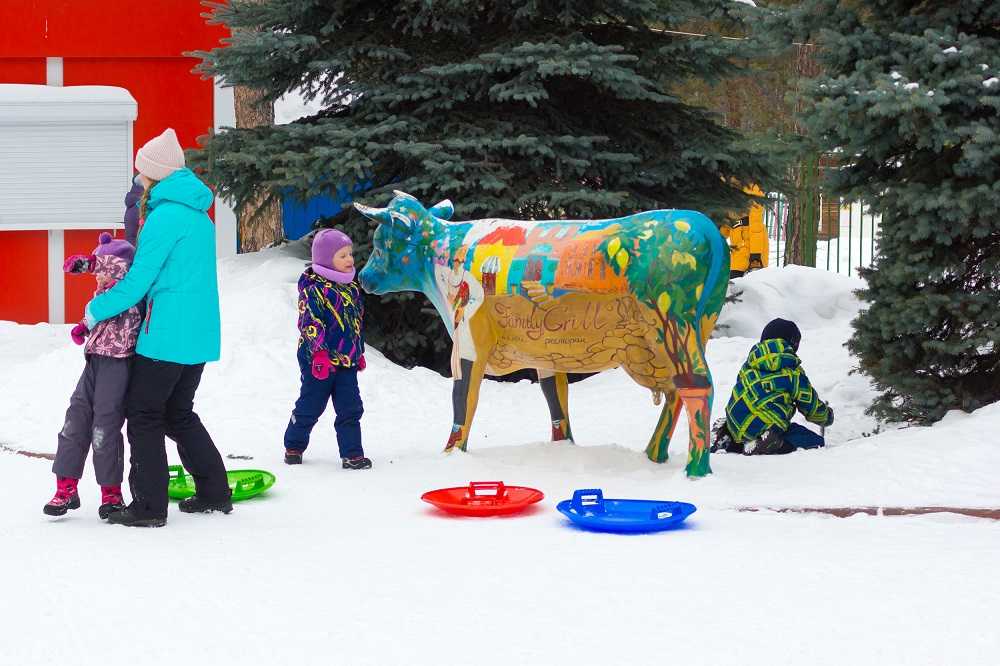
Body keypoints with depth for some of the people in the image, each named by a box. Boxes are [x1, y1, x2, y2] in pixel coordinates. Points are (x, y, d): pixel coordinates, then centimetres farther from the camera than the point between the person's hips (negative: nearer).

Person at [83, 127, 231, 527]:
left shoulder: (165, 216, -14)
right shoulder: (199, 215, 14)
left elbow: (139, 281, -14)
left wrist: (97, 309, 0)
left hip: (167, 336, -9)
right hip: (200, 335, 9)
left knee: (143, 415, 0)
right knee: (178, 413, 19)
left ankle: (149, 506, -1)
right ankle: (215, 493, 20)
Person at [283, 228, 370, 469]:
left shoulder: (352, 289, 11)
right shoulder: (314, 289, -13)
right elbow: (311, 323, -19)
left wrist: (359, 353, 22)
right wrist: (319, 352, -25)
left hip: (346, 361, 6)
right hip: (318, 361, -6)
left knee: (350, 409, 1)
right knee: (310, 406, 6)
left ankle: (352, 454, 3)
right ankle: (293, 447, 24)